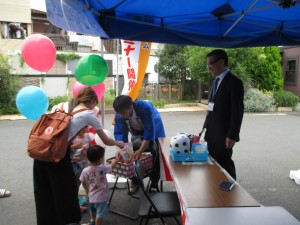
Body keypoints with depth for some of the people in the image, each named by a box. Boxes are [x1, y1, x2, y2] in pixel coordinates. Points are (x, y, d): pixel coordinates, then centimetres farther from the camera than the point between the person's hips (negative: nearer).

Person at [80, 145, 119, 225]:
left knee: (92, 210, 31)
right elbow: (112, 165, -4)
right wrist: (115, 160, 18)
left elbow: (84, 183, 0)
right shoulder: (103, 168, -23)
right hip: (101, 197, -5)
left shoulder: (85, 171, -15)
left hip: (91, 196, 6)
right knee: (100, 214, 11)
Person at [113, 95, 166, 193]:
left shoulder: (145, 107, -40)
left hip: (154, 131, -3)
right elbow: (119, 132, -23)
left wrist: (141, 150, -44)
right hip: (138, 134, 4)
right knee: (132, 151, -8)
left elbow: (149, 131, -39)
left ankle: (154, 182, 6)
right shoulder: (120, 114, -26)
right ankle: (135, 181, 10)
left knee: (156, 151, -14)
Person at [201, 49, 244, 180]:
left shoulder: (234, 82, -12)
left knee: (225, 165, 3)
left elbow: (238, 111, -16)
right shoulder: (216, 81, 15)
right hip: (212, 134, 8)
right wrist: (205, 128, 15)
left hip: (223, 135, -8)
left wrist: (232, 135, -18)